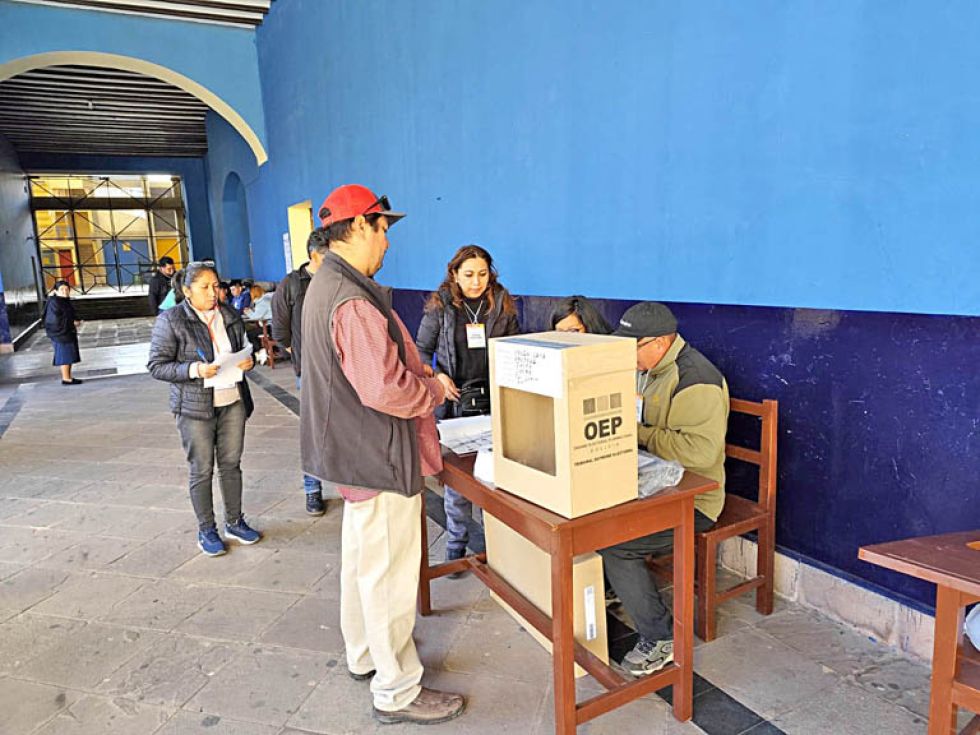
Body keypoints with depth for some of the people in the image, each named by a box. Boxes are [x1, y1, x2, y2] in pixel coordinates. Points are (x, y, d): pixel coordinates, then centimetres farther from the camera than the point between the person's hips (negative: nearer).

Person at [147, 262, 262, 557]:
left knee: (231, 464, 12)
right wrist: (194, 370, -23)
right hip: (195, 407, -4)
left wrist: (248, 361, -3)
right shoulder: (170, 320, -8)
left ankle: (235, 522, 27)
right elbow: (156, 365, -8)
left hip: (233, 402, 4)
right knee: (202, 470, 5)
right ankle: (206, 530, 20)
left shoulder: (230, 316, 7)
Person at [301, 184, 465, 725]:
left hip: (352, 451, 11)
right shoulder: (353, 302, -25)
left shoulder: (325, 286, 10)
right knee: (389, 574, 3)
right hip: (379, 458, -11)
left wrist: (417, 371, 9)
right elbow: (385, 390, -30)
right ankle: (397, 691, 20)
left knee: (361, 558, 23)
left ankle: (363, 655, 42)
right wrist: (436, 389, -12)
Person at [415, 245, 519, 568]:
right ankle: (456, 545, 19)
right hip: (455, 401, -1)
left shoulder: (502, 304, 4)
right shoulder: (440, 306, -1)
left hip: (495, 400, 2)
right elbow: (422, 350, 5)